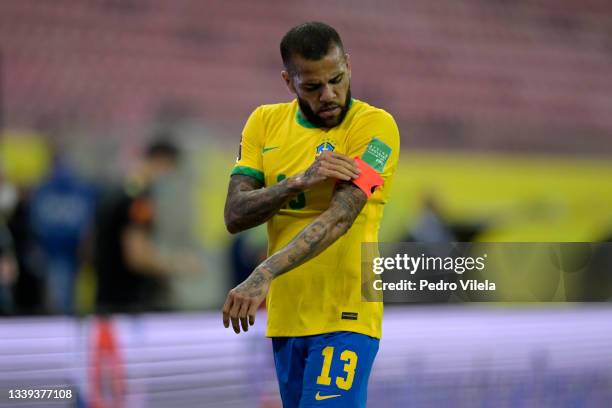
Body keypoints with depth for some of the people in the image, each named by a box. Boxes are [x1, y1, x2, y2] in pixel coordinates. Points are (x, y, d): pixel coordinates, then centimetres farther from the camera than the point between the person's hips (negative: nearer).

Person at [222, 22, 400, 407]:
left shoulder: (376, 125, -10)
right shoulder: (265, 122, 8)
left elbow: (340, 217, -23)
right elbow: (235, 216, -1)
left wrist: (263, 276, -35)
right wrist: (301, 181, -19)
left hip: (344, 318, -6)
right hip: (285, 317, 6)